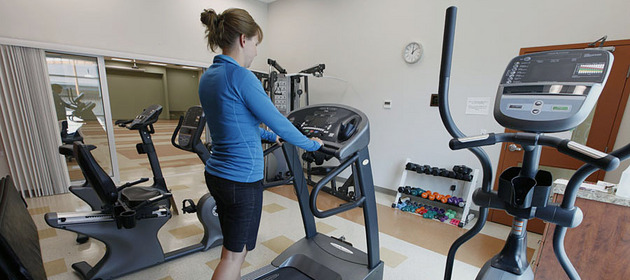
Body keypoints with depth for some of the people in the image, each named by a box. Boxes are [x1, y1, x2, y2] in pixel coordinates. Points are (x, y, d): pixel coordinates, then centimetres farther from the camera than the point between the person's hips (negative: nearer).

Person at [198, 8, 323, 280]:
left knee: (233, 248, 25)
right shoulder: (240, 77, -19)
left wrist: (269, 136, 23)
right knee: (234, 254, 12)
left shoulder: (208, 77, 8)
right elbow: (278, 122, -16)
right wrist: (311, 144, 0)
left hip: (216, 174, 9)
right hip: (242, 180, -9)